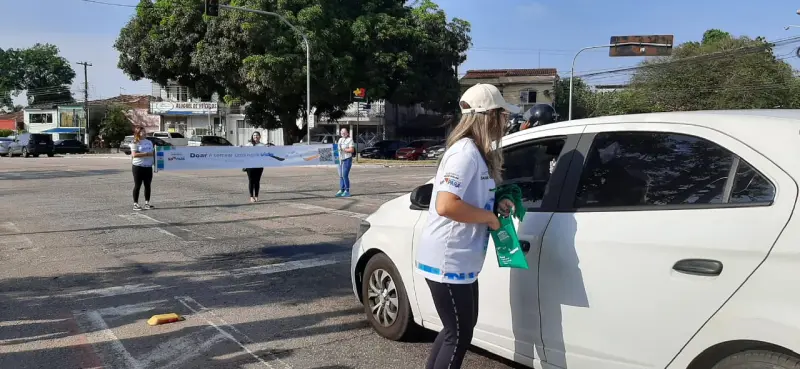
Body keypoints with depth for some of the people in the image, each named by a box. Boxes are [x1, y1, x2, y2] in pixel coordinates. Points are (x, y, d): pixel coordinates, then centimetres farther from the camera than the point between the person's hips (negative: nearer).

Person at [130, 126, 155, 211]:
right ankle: (135, 204, 3)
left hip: (148, 166, 6)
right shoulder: (135, 143, -5)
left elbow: (153, 152, 22)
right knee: (137, 185, -1)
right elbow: (134, 154, -17)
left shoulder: (149, 142, 14)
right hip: (138, 166, -5)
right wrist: (147, 154, -20)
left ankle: (147, 203, 16)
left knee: (147, 185, 8)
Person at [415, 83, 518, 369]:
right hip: (447, 261, -10)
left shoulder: (476, 152, 10)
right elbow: (446, 205, -31)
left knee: (460, 329, 22)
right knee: (459, 335, 2)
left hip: (461, 260, 10)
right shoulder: (466, 152, -20)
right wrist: (489, 217, -18)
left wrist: (495, 205, 6)